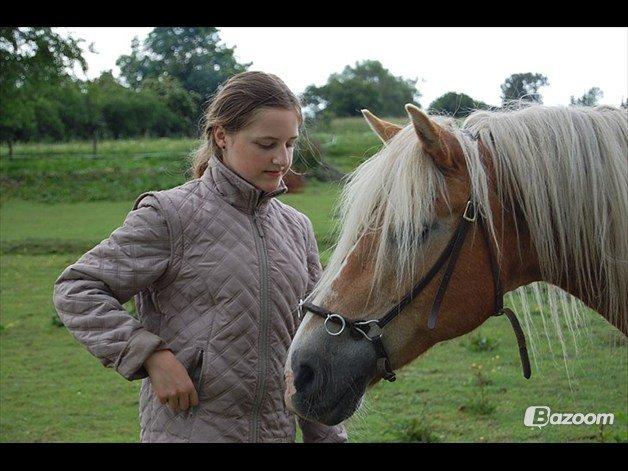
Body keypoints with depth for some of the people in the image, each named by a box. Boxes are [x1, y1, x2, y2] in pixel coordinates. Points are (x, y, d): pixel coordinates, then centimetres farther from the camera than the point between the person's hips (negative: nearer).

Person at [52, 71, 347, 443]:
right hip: (187, 428, -5)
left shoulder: (297, 227, 8)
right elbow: (75, 290, -9)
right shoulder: (170, 215, -9)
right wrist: (151, 354, -18)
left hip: (278, 428, 5)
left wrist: (329, 436, 10)